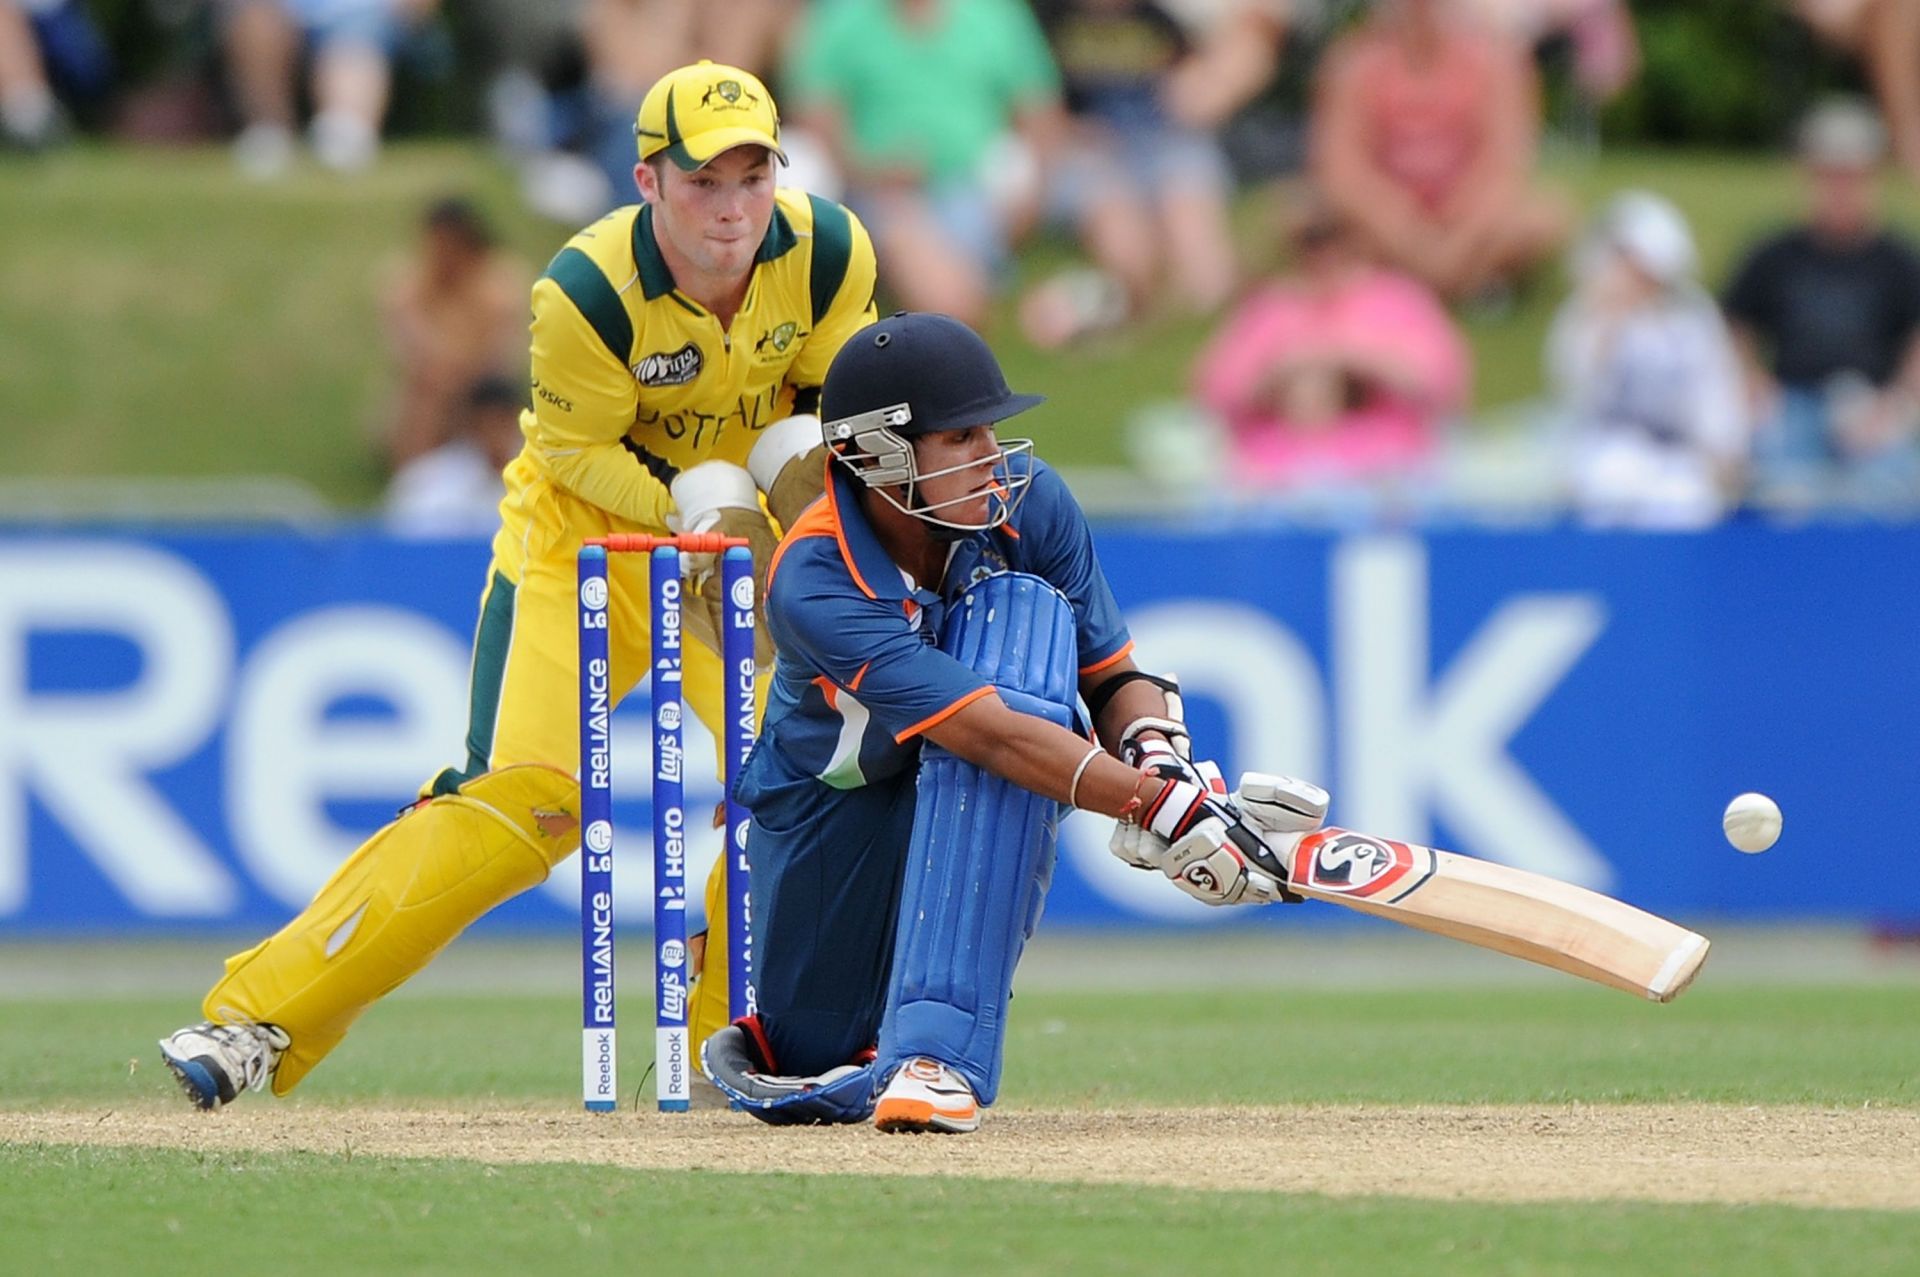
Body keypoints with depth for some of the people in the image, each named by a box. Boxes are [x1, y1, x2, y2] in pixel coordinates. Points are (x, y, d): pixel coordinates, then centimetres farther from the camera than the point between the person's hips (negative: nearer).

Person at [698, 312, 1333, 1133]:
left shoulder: (1027, 503, -18)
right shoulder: (813, 587, -33)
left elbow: (1116, 676, -11)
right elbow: (990, 732, -43)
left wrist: (1154, 753, -35)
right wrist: (1161, 808, -52)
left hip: (983, 817, 2)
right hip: (833, 810, -2)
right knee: (813, 1079, -4)